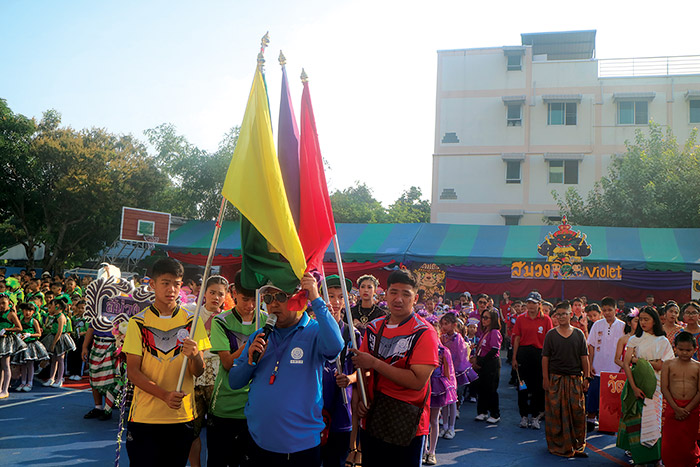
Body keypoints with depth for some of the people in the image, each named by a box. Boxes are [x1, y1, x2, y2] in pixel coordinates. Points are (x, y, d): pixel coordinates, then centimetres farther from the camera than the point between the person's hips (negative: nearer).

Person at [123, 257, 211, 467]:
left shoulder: (192, 321, 3)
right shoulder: (138, 322, 0)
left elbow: (199, 372, -1)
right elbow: (132, 371, -5)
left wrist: (194, 355, -25)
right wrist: (164, 394, -20)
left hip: (182, 416, 1)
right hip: (144, 416, -1)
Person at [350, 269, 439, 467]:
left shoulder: (424, 333, -12)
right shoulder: (374, 328, 7)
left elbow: (418, 381, -21)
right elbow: (362, 369, 14)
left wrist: (375, 363, -21)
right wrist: (359, 398, -4)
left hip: (407, 426, -5)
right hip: (371, 421, 5)